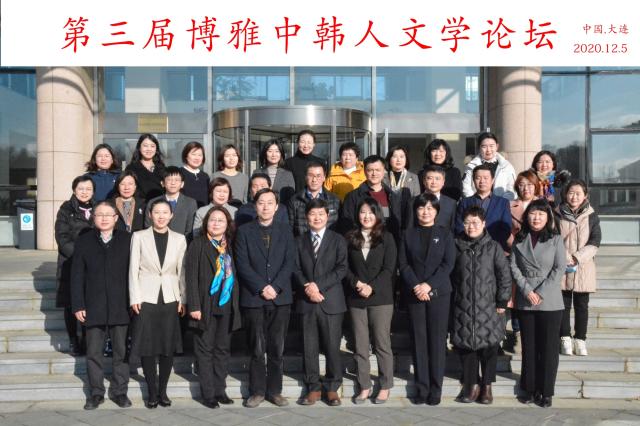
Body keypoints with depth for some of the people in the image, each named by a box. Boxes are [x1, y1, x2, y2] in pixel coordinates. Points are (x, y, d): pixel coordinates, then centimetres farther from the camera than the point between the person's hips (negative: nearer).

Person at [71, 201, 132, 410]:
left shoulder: (127, 240, 2)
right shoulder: (84, 241, 4)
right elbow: (77, 276, 2)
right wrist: (77, 305, -3)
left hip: (121, 307, -1)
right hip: (93, 307, 1)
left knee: (121, 351, 7)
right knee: (93, 352, 8)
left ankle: (119, 391, 20)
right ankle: (96, 392, 21)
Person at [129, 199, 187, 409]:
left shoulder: (179, 239, 5)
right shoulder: (139, 237, 1)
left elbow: (182, 271, 6)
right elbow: (133, 269, 0)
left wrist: (183, 299, 1)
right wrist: (134, 298, -7)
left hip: (170, 299, 1)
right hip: (146, 298, -1)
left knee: (168, 347, 5)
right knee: (147, 348, 2)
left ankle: (163, 391, 18)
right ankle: (152, 392, 14)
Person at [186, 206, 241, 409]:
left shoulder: (230, 246, 10)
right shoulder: (198, 244, -2)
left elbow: (235, 275, 10)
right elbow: (191, 276, -7)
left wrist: (236, 303, 3)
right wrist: (194, 305, -14)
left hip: (227, 306, 4)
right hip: (206, 305, -4)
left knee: (223, 349, 10)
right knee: (205, 350, 2)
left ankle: (220, 390, 19)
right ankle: (207, 394, 8)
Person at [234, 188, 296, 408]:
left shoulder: (285, 231, 10)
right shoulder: (244, 231, 5)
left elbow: (290, 262, 2)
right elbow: (243, 265, -3)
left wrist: (275, 287, -10)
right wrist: (262, 287, -12)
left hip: (280, 297, 2)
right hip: (253, 297, -1)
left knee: (277, 348, 5)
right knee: (257, 349, 1)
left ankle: (274, 390, 15)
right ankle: (257, 390, 12)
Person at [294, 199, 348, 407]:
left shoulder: (337, 240, 4)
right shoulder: (299, 241, 11)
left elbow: (341, 269, -5)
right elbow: (296, 269, 4)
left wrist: (319, 285, -14)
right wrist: (307, 288, -13)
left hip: (331, 301, -2)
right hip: (306, 301, 2)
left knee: (332, 346, 2)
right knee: (309, 347, 5)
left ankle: (332, 388, 14)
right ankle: (313, 388, 16)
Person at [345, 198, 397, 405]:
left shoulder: (386, 238, 3)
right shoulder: (351, 238, 8)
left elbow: (389, 268, -4)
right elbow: (345, 267, 5)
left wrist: (371, 287, -14)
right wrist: (356, 283, -11)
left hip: (380, 297, -2)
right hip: (356, 299, 2)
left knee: (382, 344, 2)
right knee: (360, 346, 6)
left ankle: (385, 387, 13)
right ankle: (364, 387, 16)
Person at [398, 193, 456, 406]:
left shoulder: (445, 234, 7)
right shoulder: (408, 234, 10)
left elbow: (448, 263, -2)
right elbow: (403, 264, 3)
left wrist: (429, 285, -13)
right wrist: (416, 286, -12)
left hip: (438, 292, -1)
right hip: (414, 293, 1)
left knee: (437, 340, 0)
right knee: (419, 340, 2)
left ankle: (436, 388, 7)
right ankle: (422, 387, 9)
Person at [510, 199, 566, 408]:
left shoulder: (556, 239, 1)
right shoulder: (519, 240, 7)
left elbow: (560, 268, -6)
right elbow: (513, 267, 2)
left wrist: (541, 293, -13)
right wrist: (527, 291, -11)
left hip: (550, 301, -2)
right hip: (525, 301, 2)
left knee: (549, 347, 2)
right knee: (529, 346, 9)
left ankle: (546, 391, 11)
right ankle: (529, 388, 18)